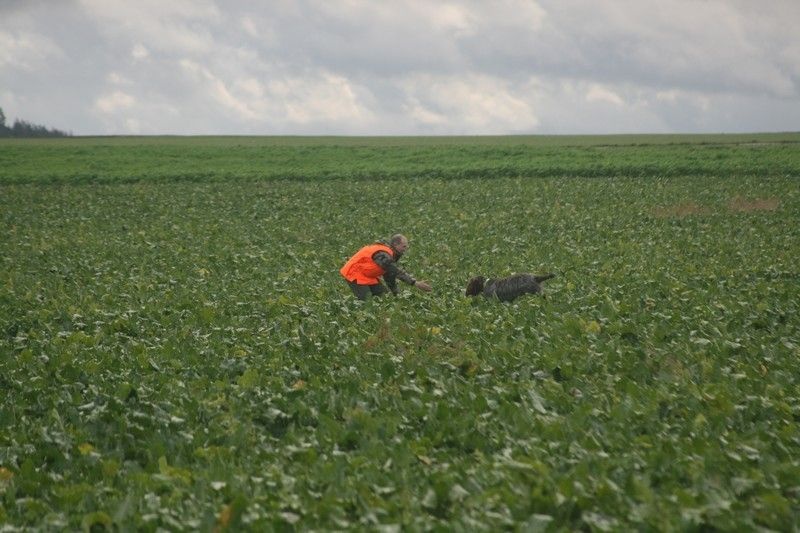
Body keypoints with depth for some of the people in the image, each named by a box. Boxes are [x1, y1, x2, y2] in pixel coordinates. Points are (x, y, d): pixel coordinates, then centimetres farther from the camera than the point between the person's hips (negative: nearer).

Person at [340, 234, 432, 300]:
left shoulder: (390, 254, 3)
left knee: (383, 295, 2)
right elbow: (397, 272, -35)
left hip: (368, 275, 10)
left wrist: (396, 294, 11)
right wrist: (415, 283, -39)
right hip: (355, 273, -10)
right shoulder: (382, 254, -29)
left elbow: (390, 274, 12)